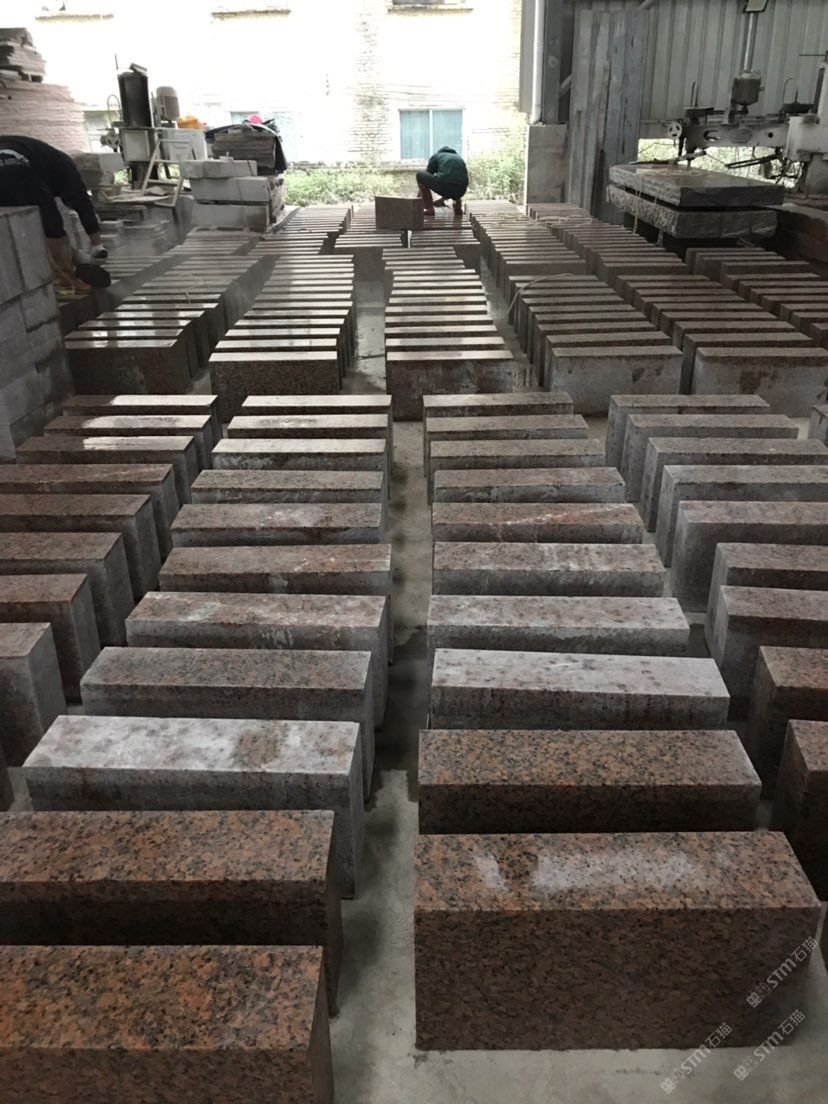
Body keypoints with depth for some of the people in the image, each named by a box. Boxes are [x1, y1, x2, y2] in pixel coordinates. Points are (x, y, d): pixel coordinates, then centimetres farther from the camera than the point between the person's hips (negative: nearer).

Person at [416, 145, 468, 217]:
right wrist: (442, 199, 47)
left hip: (444, 186, -5)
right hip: (460, 192, 5)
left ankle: (429, 208, 11)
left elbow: (426, 177, 28)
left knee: (419, 175, 19)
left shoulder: (435, 156, 23)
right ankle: (458, 206, 19)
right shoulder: (460, 158, 34)